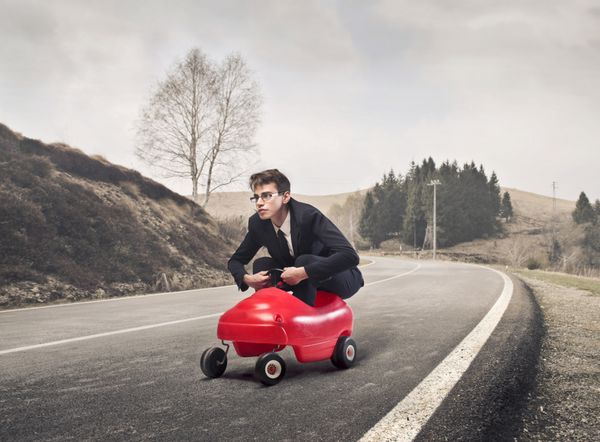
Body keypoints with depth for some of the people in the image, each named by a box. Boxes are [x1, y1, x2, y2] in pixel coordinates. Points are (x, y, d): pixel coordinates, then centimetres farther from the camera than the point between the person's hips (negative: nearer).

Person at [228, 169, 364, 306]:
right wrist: (246, 278, -20)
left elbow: (350, 256, -39)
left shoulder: (308, 215, -28)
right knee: (261, 264, -12)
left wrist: (303, 272, -41)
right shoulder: (257, 223, -10)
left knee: (304, 261, -32)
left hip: (345, 279, -6)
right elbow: (235, 260, 3)